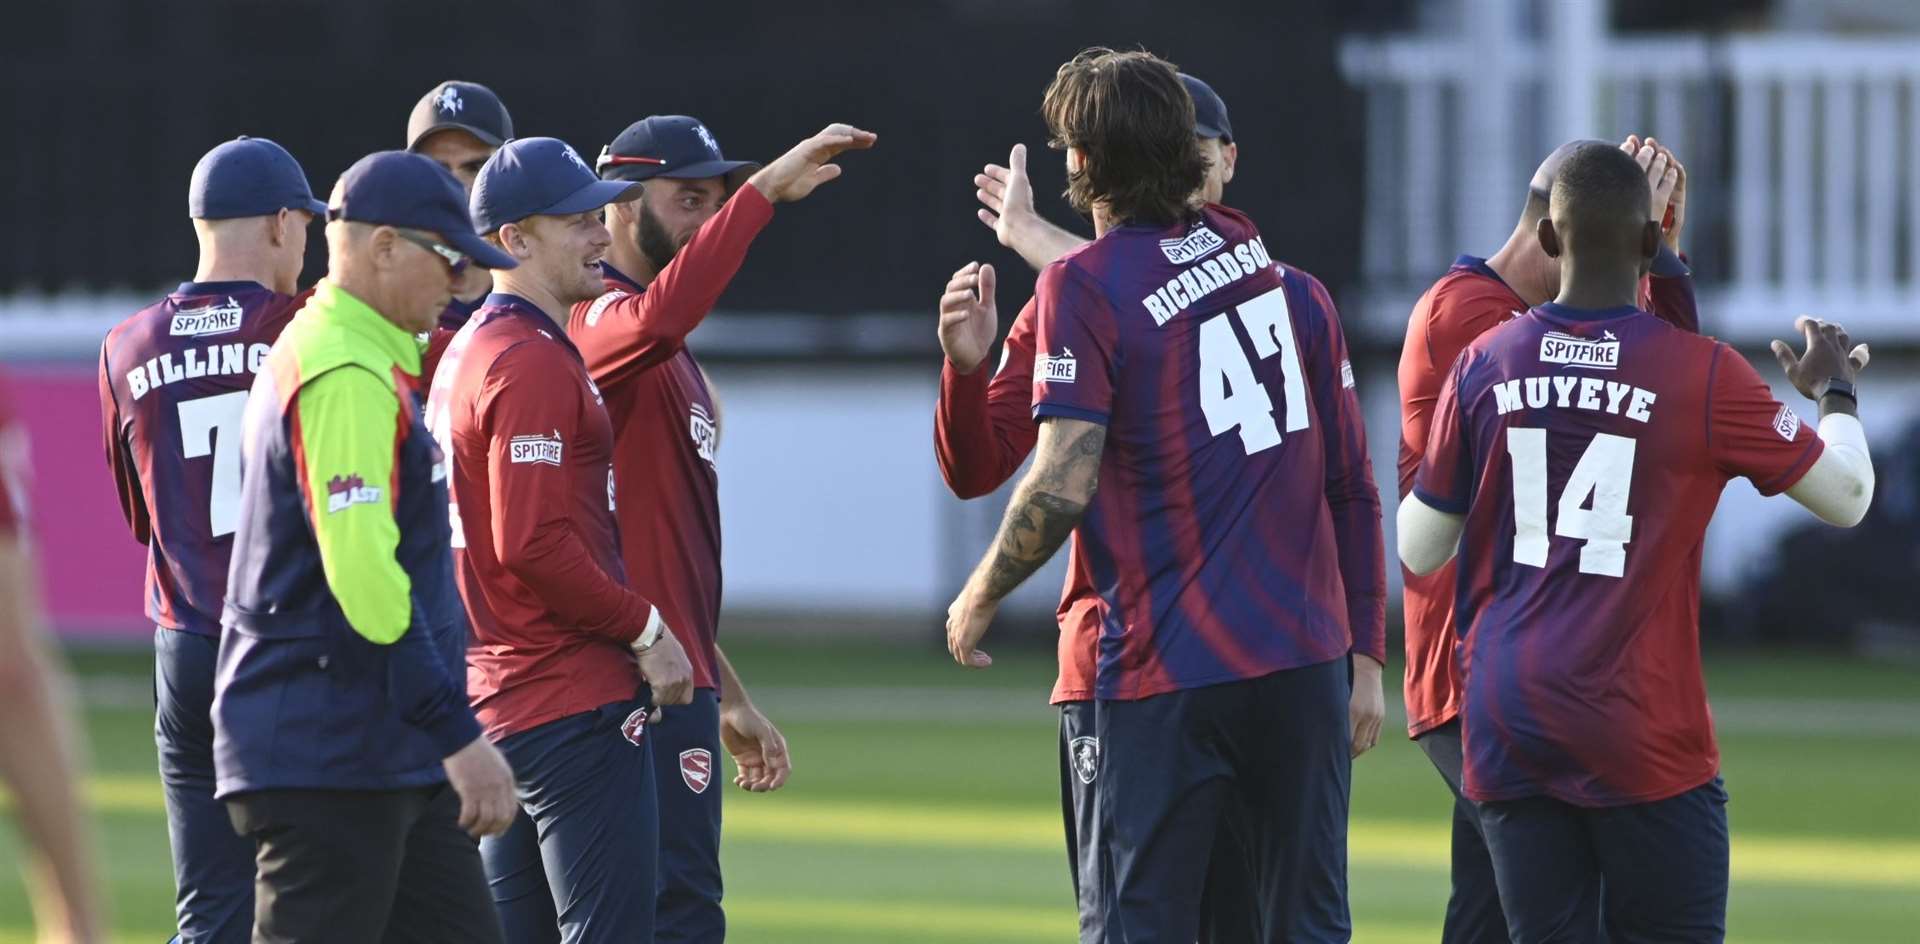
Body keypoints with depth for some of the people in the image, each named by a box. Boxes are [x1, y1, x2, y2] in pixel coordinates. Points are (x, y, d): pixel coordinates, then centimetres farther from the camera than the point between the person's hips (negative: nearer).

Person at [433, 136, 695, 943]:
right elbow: (533, 544, -22)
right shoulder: (533, 363, -15)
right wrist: (644, 628, -12)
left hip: (494, 695, 10)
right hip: (577, 706, -10)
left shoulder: (466, 353, 17)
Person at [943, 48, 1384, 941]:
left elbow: (1062, 487, -16)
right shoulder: (1288, 280, 10)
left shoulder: (1082, 286, -7)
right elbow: (1352, 488, 13)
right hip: (1307, 658, 5)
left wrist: (979, 598, 0)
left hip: (1167, 668, -5)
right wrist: (1364, 659, 19)